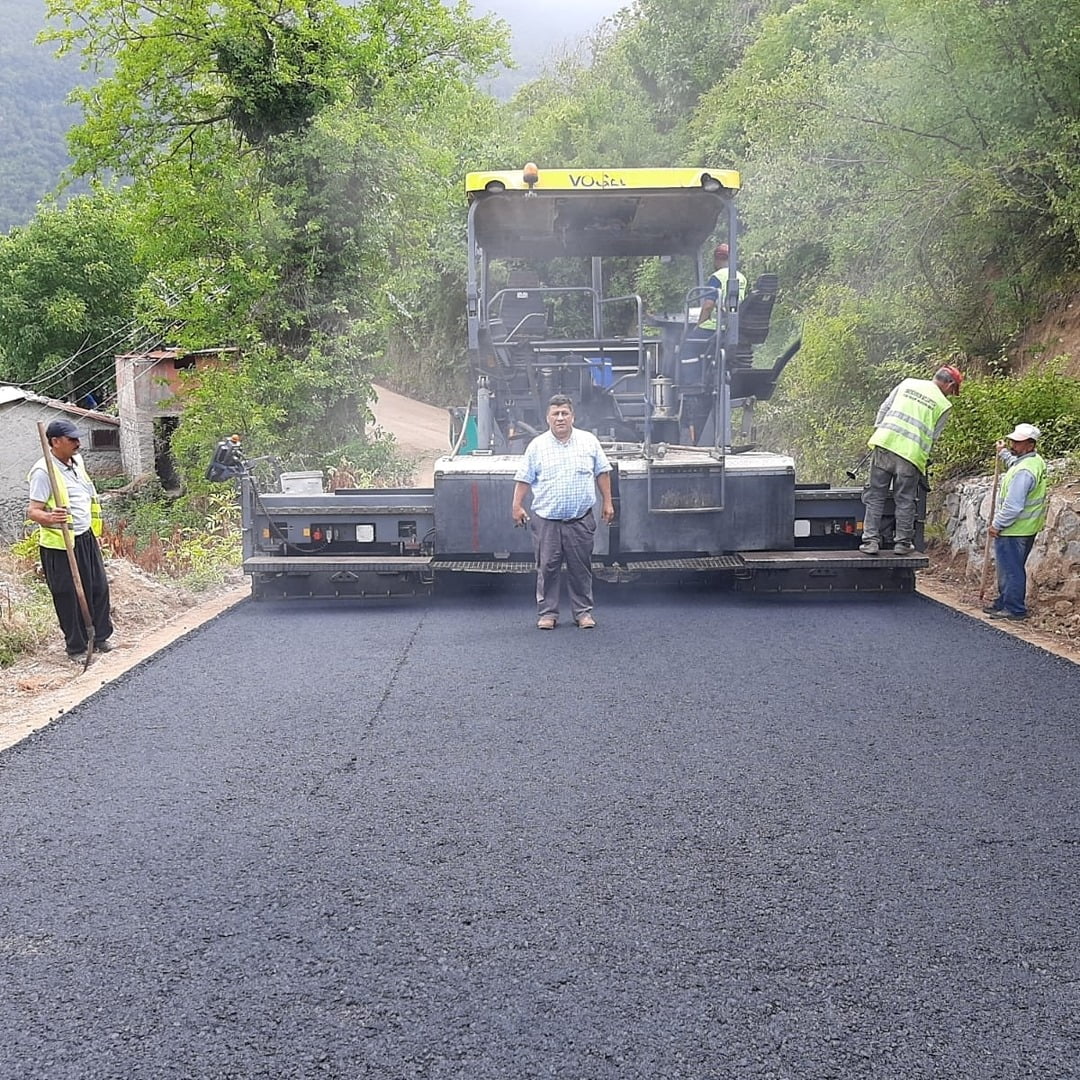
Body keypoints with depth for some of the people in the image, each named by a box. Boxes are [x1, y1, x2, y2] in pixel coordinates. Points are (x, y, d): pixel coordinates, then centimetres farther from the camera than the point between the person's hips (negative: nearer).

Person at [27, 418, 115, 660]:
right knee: (70, 597, 2)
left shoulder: (77, 461, 8)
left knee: (99, 588, 13)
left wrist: (93, 529, 24)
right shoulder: (44, 472, -19)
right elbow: (33, 511, -20)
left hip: (87, 538, 8)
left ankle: (100, 636, 30)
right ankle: (76, 647, 16)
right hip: (60, 545, -8)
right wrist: (49, 517, -41)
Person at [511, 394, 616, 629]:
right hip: (547, 521, -1)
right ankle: (547, 612, 12)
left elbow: (602, 473, 10)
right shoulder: (537, 446, 2)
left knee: (581, 567, 6)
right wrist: (517, 506, -3)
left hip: (581, 520, 1)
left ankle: (583, 612, 17)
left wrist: (607, 502, 7)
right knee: (548, 567, 2)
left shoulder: (589, 441, 5)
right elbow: (523, 479, 4)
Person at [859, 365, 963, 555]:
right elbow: (932, 438, 9)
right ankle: (902, 542, 13)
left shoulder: (908, 383, 16)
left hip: (885, 444, 2)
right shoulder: (944, 404, 6)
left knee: (875, 496, 6)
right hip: (911, 454, -2)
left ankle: (871, 540, 3)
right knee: (905, 501, 9)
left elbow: (884, 409, 15)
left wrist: (877, 431, 23)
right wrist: (924, 459, 21)